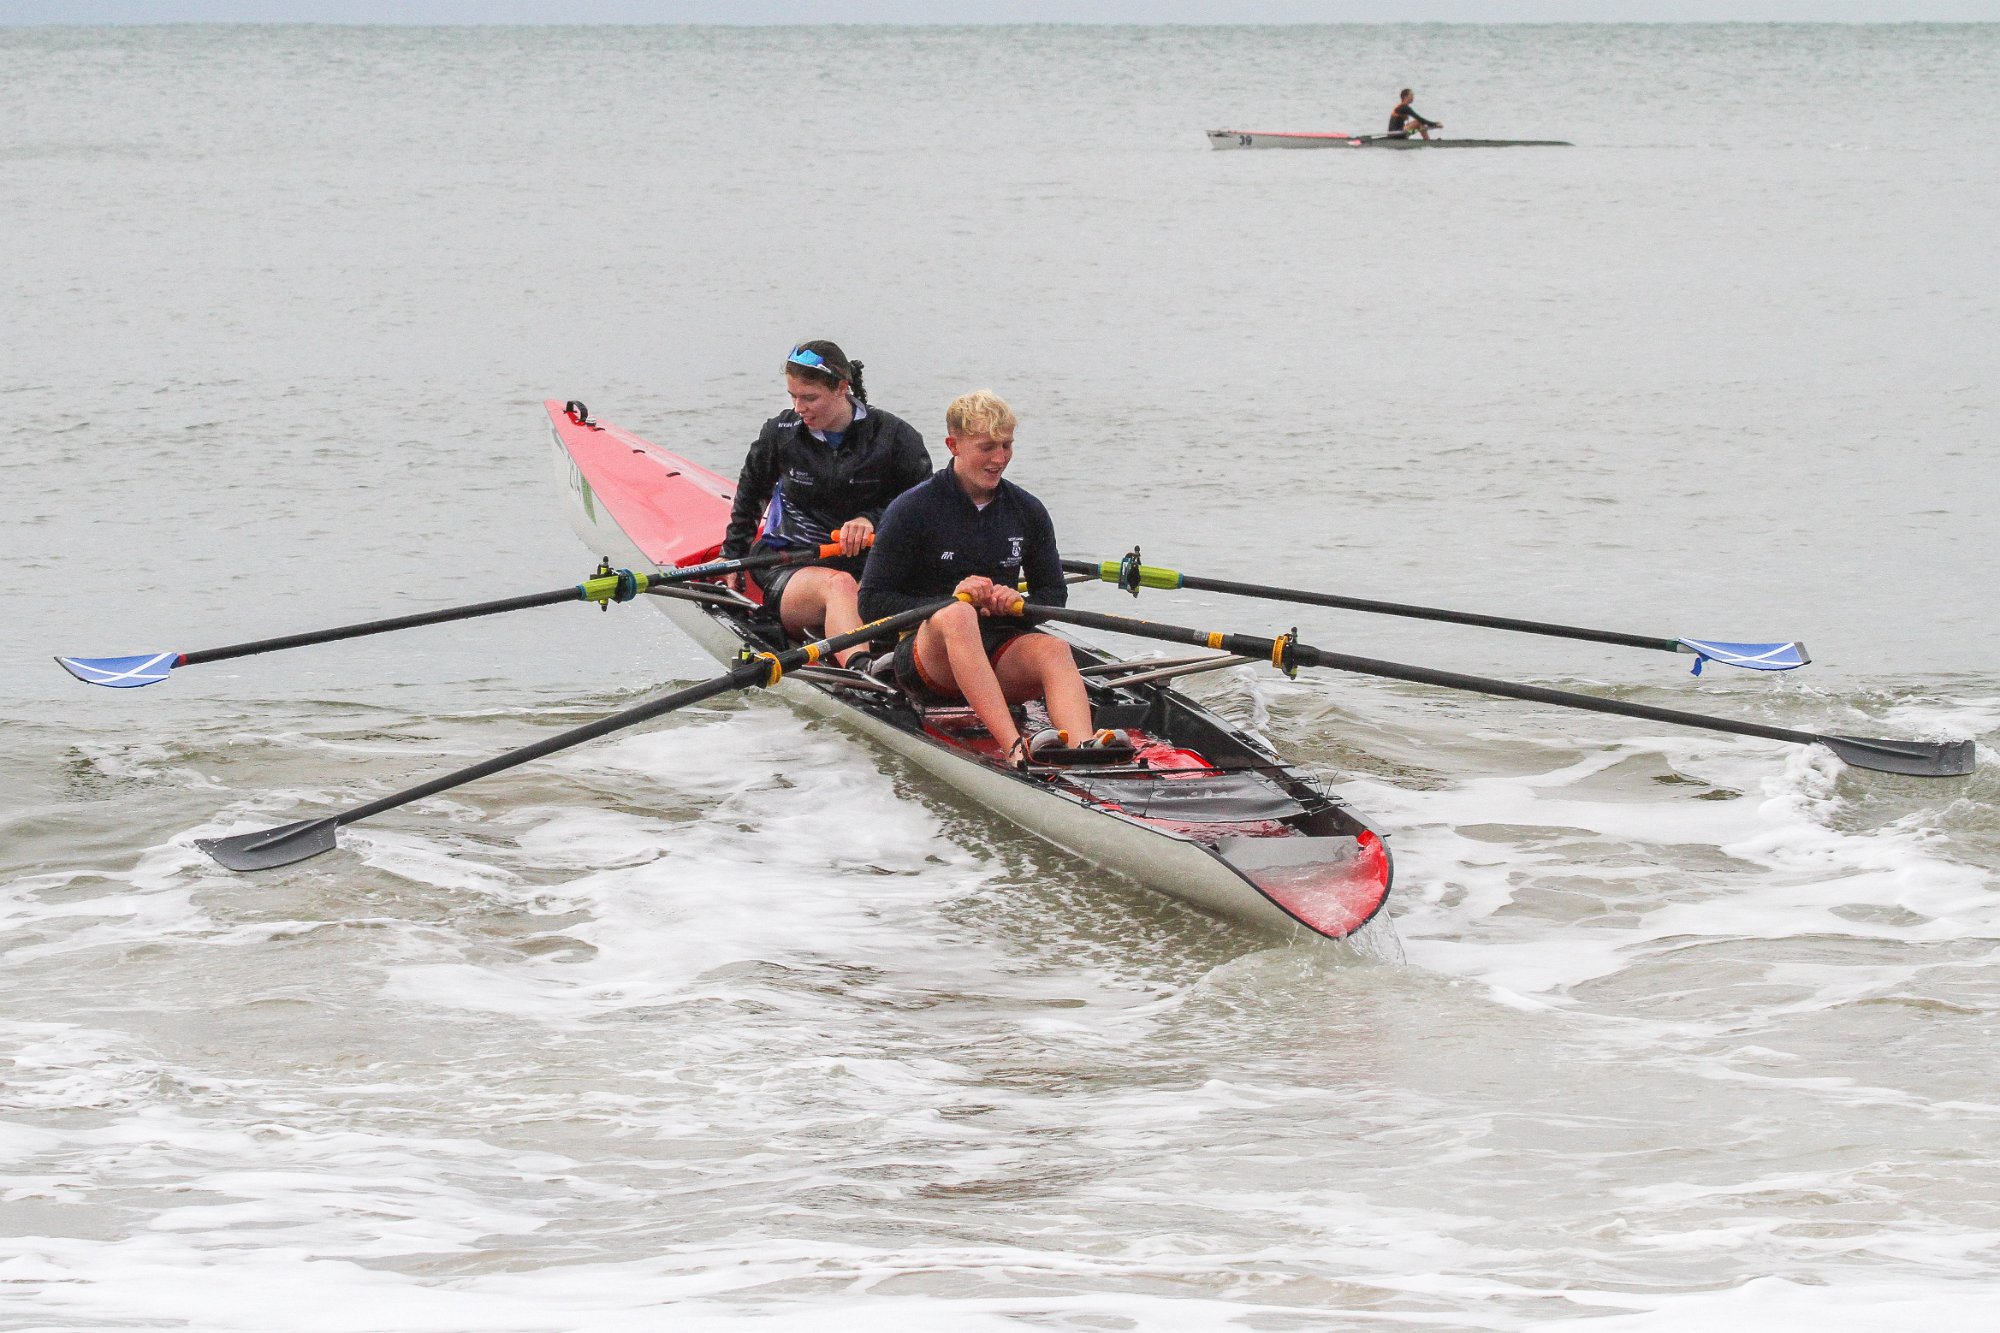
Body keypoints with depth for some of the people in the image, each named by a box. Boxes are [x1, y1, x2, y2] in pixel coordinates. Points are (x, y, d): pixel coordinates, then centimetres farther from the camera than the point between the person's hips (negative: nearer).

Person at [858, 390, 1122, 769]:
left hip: (1000, 654, 4)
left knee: (1054, 650, -30)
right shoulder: (913, 510, -3)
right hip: (929, 649, -4)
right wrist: (949, 603, -19)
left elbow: (1054, 594, 16)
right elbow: (872, 602, -5)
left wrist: (1018, 603, -8)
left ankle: (1083, 748, -62)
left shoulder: (1027, 511, 10)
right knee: (958, 614, -38)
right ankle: (1016, 747, -58)